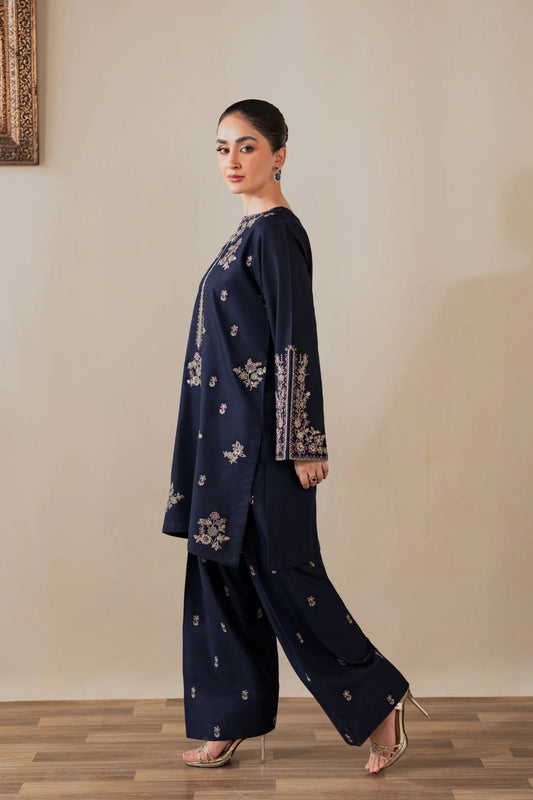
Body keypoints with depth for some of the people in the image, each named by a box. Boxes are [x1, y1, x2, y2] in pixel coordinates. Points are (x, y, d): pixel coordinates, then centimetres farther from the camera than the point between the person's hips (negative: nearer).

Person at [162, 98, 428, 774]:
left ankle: (379, 698, 14)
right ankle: (228, 723, 23)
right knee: (219, 571, 12)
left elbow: (296, 340, -18)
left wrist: (302, 444, -19)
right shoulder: (251, 230, 15)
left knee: (281, 572, -2)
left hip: (258, 436, -9)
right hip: (225, 436, 9)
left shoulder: (275, 231, -13)